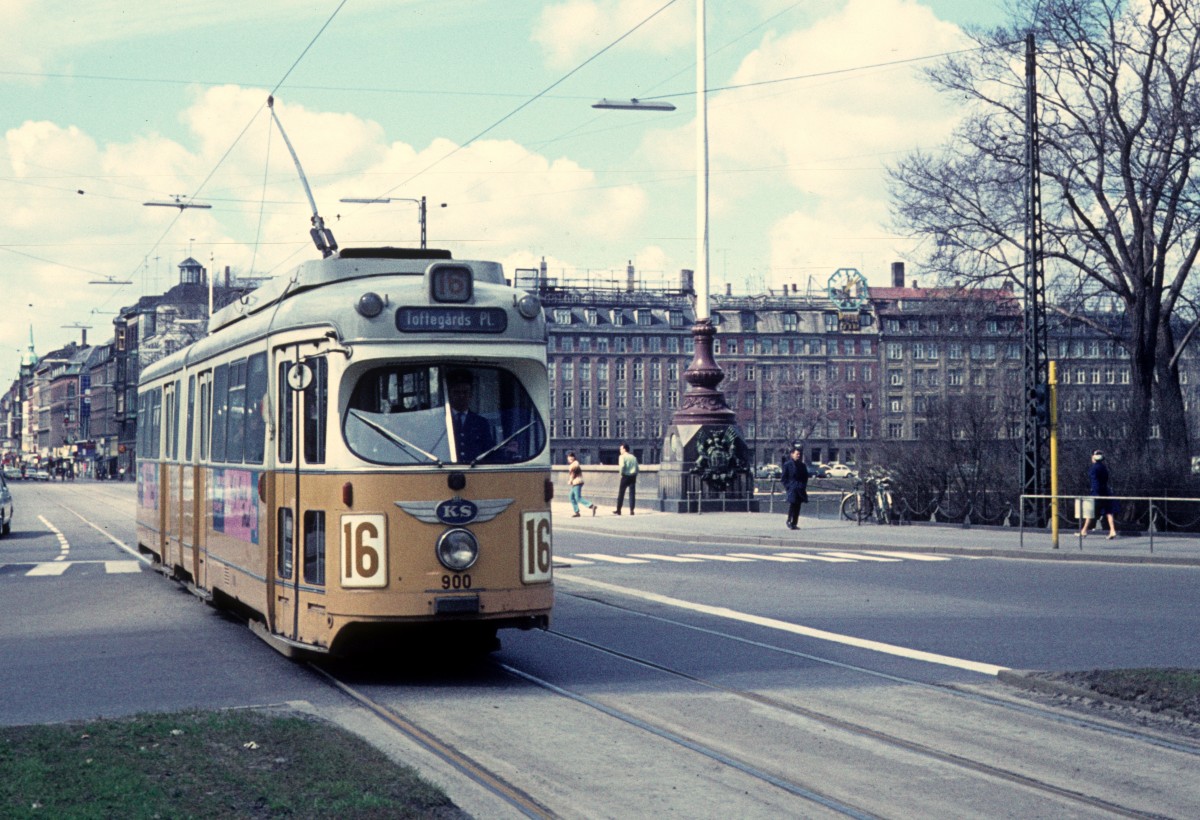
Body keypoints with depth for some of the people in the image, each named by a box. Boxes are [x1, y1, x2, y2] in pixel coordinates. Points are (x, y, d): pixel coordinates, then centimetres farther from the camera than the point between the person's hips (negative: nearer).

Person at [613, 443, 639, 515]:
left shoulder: (622, 457, -5)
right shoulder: (633, 457, 12)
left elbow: (622, 466, -19)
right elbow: (637, 468, 9)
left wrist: (621, 472, -4)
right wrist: (635, 475, 14)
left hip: (625, 476, -4)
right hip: (633, 476, 4)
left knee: (621, 493, 4)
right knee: (632, 494, 5)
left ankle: (618, 510, 7)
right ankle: (631, 510, 0)